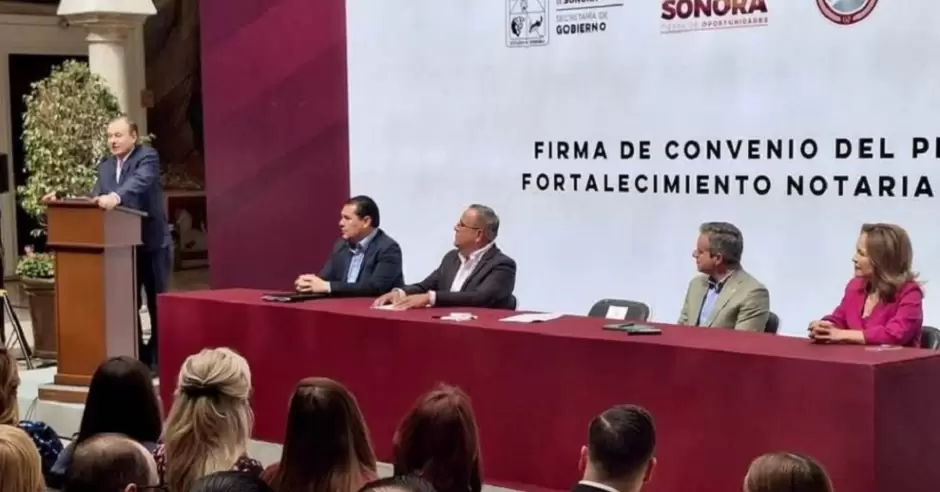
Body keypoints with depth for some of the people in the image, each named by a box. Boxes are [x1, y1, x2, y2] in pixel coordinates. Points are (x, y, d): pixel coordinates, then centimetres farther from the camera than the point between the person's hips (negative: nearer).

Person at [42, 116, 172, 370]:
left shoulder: (148, 157, -9)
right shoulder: (105, 166, 13)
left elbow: (139, 182, -29)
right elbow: (93, 200, 7)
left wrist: (116, 197, -47)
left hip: (151, 243, -6)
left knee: (157, 303, 3)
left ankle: (158, 358, 12)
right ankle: (136, 357, 18)